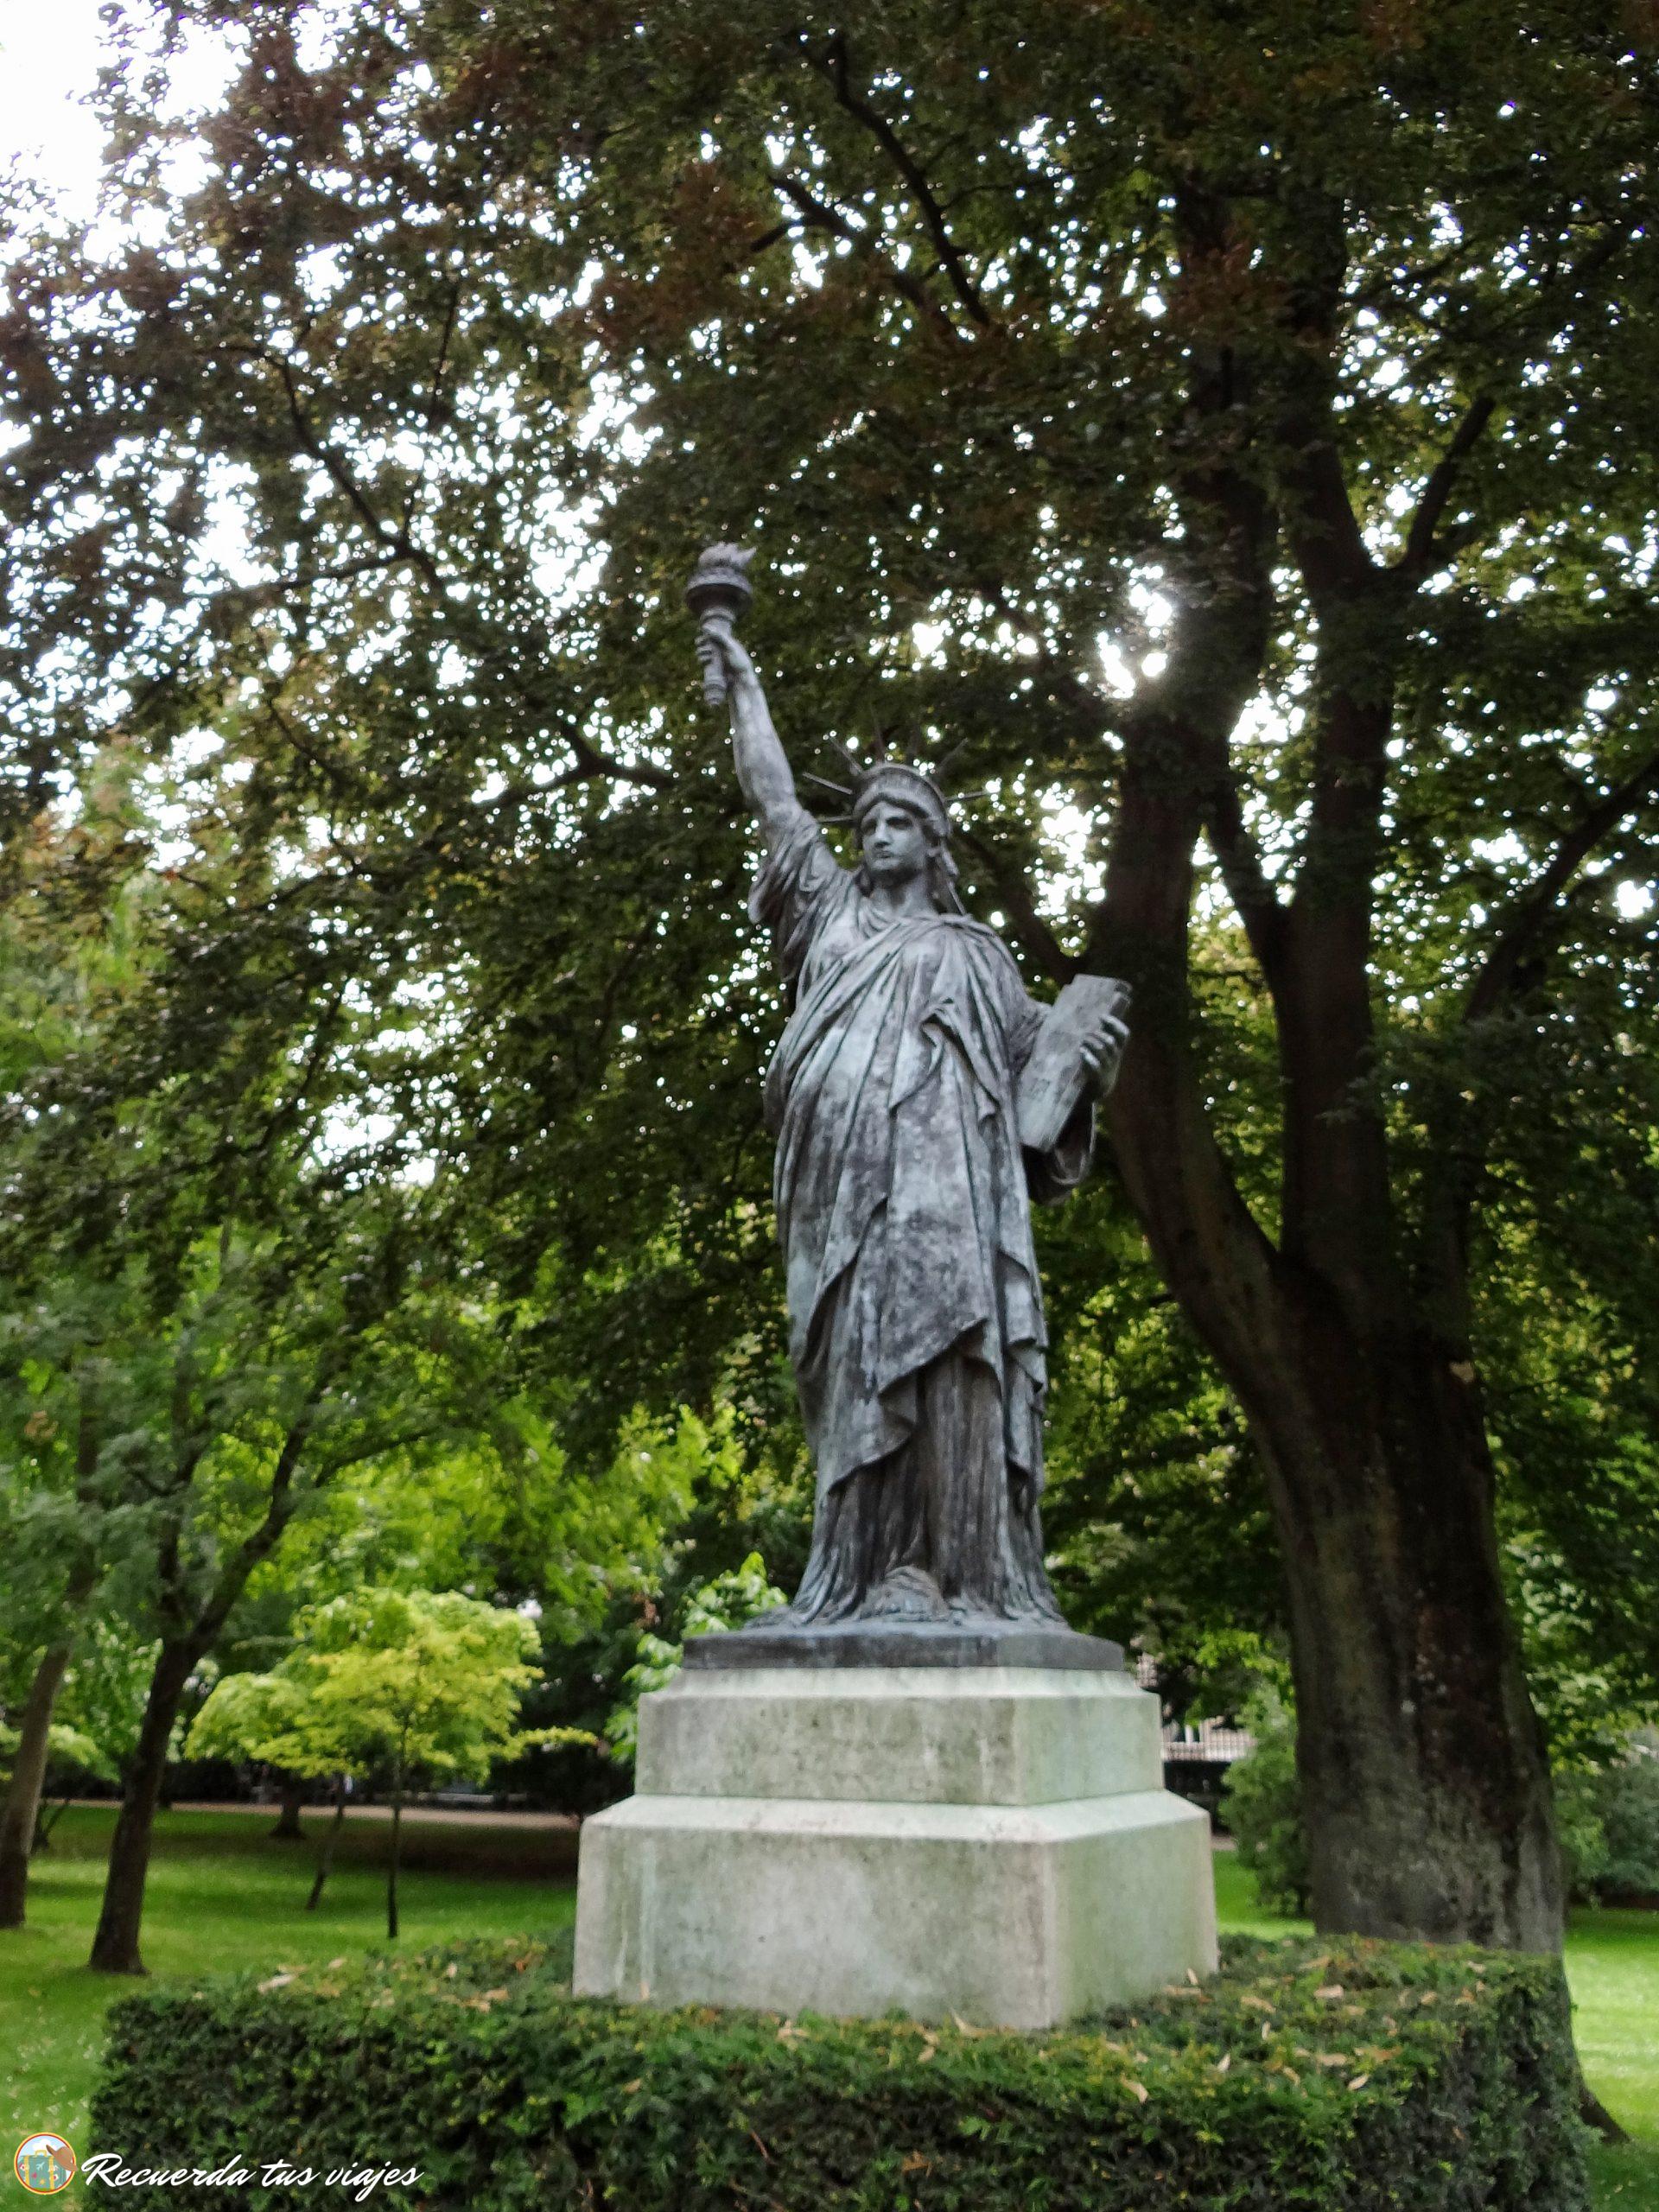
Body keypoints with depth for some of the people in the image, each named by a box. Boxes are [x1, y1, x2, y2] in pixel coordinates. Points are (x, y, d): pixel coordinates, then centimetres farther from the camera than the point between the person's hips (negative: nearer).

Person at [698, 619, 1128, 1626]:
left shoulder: (977, 951, 26)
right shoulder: (833, 913, 30)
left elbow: (1033, 1062, 19)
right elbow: (775, 796, 33)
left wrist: (1089, 1062, -2)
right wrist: (745, 683, 38)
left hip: (947, 1172, -1)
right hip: (846, 1173, 1)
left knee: (942, 1344, -16)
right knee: (859, 1364, -11)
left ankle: (954, 1574, -20)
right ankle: (865, 1576, -14)